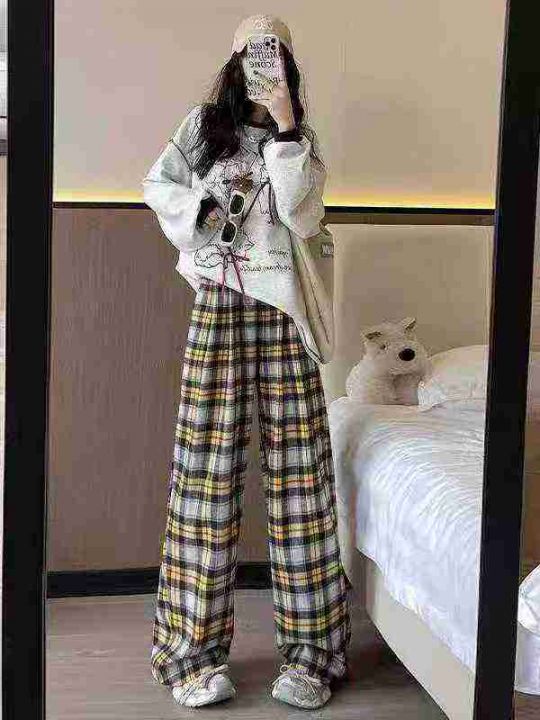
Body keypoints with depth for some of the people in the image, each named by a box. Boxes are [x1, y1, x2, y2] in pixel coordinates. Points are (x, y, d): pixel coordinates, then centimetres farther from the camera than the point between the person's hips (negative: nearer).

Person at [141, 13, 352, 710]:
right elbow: (158, 187, 11)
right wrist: (206, 209, -5)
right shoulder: (204, 124, 12)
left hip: (282, 311, 1)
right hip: (218, 307, -1)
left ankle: (307, 651, 3)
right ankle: (198, 649, 2)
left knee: (295, 466, -3)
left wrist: (285, 130, -7)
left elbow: (301, 215, -3)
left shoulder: (302, 141, 12)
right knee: (209, 466, -5)